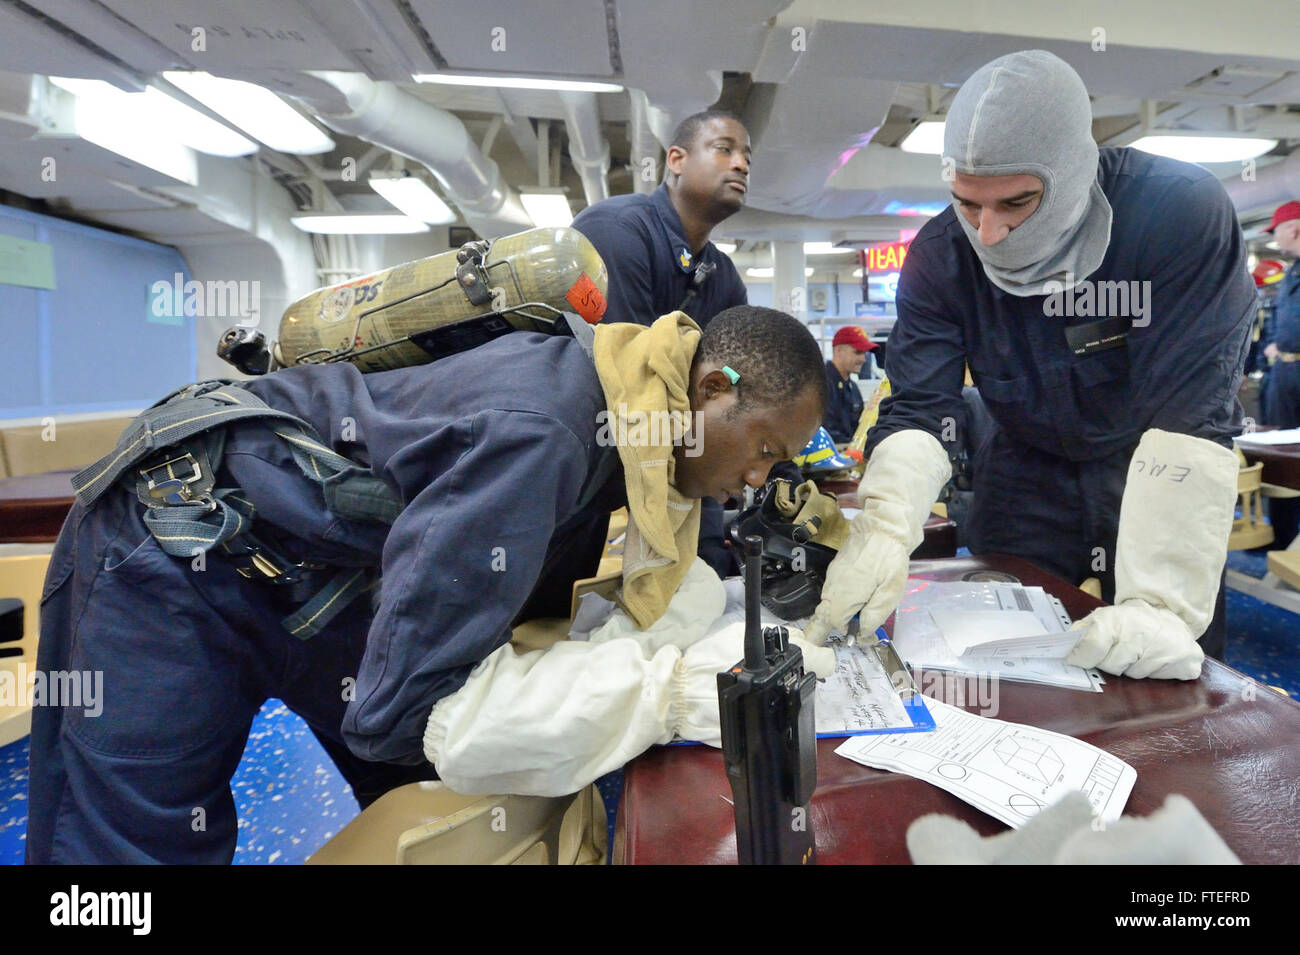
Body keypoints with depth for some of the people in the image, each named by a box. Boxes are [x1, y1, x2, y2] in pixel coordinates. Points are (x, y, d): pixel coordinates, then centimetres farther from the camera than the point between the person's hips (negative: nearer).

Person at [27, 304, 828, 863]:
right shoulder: (534, 431, -37)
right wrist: (670, 689, -35)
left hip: (331, 567, 7)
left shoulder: (614, 409, -9)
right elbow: (405, 707, -36)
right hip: (182, 553, -6)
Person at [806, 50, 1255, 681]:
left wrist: (1161, 604, -37)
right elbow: (919, 410, -20)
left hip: (1161, 479, -1)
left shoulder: (1184, 214, -26)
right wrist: (883, 531, -37)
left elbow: (1191, 416, -31)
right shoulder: (940, 254, -17)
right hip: (1028, 473, 2)